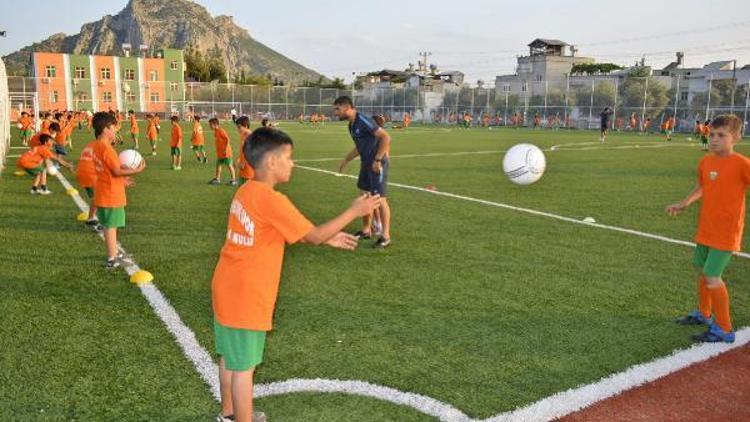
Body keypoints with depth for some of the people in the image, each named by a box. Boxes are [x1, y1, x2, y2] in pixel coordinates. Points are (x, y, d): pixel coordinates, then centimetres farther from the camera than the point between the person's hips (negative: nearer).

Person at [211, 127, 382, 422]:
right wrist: (354, 211, -7)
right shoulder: (271, 200, -23)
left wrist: (327, 238, 14)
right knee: (244, 366, 6)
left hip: (227, 289, 9)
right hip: (246, 297, -9)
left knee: (230, 357, 23)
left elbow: (289, 233, 14)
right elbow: (312, 236, -15)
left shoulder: (246, 192, 5)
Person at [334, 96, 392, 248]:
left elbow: (386, 137, -22)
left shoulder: (363, 121, -19)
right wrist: (346, 160, 22)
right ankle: (366, 230, 28)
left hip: (377, 164, -10)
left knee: (380, 199, -4)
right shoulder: (351, 125, 11)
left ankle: (386, 236, 6)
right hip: (366, 164, 10)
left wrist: (378, 160, -22)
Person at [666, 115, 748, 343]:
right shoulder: (705, 162, 4)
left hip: (725, 233, -7)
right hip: (705, 229, 7)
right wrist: (684, 204, 13)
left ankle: (724, 329, 5)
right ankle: (703, 314, 41)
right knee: (702, 271, 19)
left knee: (712, 277, -10)